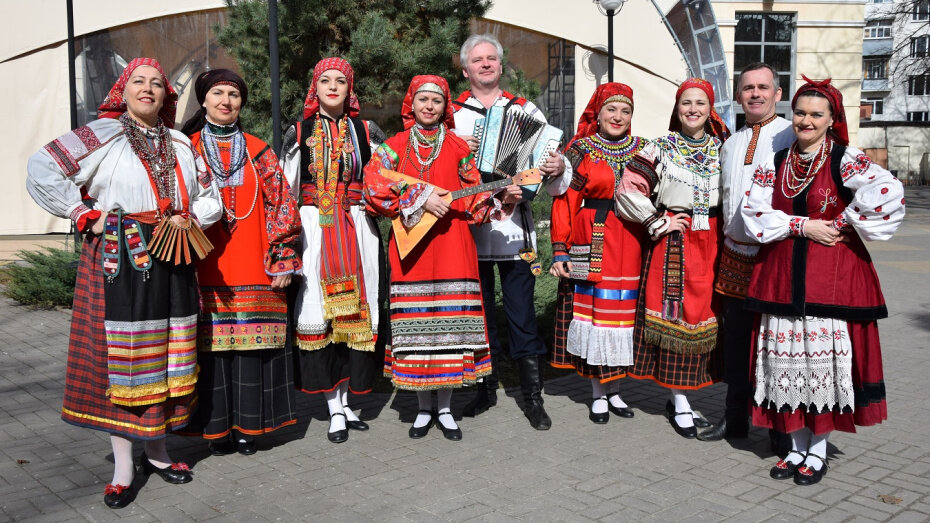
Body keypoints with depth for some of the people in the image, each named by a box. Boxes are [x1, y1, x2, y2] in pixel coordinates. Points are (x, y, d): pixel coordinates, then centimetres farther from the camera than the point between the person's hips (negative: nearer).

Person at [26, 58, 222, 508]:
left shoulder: (180, 144, 14)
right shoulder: (102, 134, 0)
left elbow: (209, 197, 19)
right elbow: (42, 171, -7)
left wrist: (189, 220, -1)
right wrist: (86, 216, -9)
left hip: (172, 260, 5)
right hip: (119, 261, -4)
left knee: (166, 354, 9)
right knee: (120, 355, -1)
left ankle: (156, 449, 24)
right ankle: (123, 465, 9)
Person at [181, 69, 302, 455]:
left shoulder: (258, 151, 11)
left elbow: (282, 205, 6)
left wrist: (283, 259, -2)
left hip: (254, 270, 1)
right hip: (206, 271, -1)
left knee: (252, 343, 1)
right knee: (211, 345, 0)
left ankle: (247, 426, 13)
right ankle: (216, 428, 13)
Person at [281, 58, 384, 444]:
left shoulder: (366, 132, 9)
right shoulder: (300, 133, 9)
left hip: (357, 230, 1)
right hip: (313, 230, 0)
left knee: (354, 311, 0)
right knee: (318, 312, -4)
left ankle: (344, 401, 13)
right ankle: (335, 409, 4)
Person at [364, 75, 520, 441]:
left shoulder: (458, 148, 11)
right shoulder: (394, 146, 8)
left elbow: (472, 199, 8)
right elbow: (374, 186, -7)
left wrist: (501, 200, -9)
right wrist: (420, 198, -14)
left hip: (451, 246, 1)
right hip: (410, 247, 0)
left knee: (449, 323, 0)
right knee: (415, 326, 1)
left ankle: (445, 409, 15)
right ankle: (423, 409, 17)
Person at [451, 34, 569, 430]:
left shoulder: (526, 110, 12)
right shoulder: (450, 113, 10)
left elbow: (547, 157, 9)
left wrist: (558, 168, -12)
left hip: (514, 226, -1)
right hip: (468, 226, 1)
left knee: (522, 314, 1)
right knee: (479, 312, 11)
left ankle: (533, 397, 11)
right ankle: (486, 387, 26)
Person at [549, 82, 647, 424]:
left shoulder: (643, 150, 11)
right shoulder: (580, 149, 1)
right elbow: (564, 202, -4)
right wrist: (560, 251, -9)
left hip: (631, 246, 3)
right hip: (592, 245, -3)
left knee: (623, 312, 6)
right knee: (593, 310, 0)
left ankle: (614, 389, 22)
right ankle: (598, 394, 14)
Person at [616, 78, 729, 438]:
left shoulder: (723, 149, 11)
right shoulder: (661, 148, 1)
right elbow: (628, 190, -4)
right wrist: (657, 223, -6)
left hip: (712, 243, 4)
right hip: (674, 242, -4)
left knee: (705, 313, 4)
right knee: (675, 313, -3)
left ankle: (679, 396, 17)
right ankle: (680, 404, 7)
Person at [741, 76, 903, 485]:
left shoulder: (845, 159, -5)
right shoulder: (775, 163, 8)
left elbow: (888, 194, -20)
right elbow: (754, 211, -2)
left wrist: (845, 223, -12)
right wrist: (801, 226, -10)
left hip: (833, 276, -3)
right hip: (782, 275, 4)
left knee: (825, 356, 1)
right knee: (788, 357, 6)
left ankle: (818, 450, 18)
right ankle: (797, 447, 22)